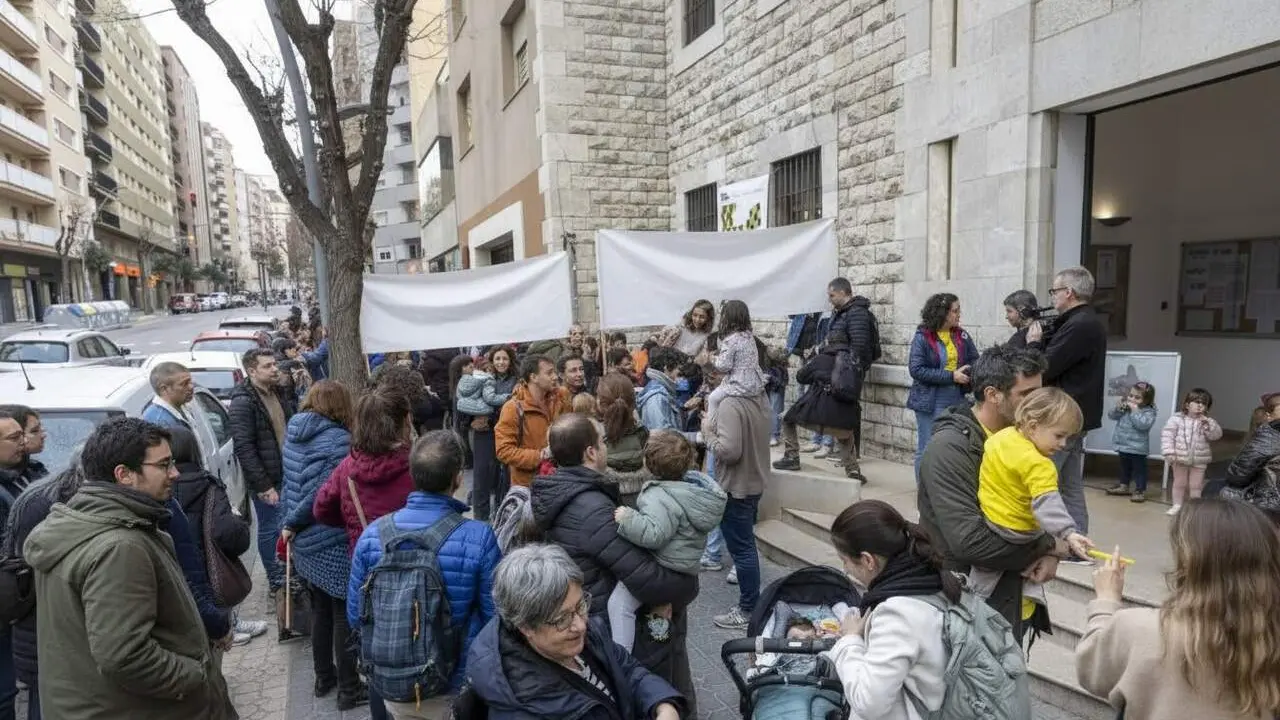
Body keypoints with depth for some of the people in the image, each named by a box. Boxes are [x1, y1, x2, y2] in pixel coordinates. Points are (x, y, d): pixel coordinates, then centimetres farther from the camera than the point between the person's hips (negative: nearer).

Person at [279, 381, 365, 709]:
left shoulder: (293, 433, 5)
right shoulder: (337, 439, -19)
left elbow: (290, 484, 9)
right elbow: (322, 494, -23)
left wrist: (290, 522, 10)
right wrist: (293, 523, -8)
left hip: (307, 540, 8)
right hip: (333, 542, -8)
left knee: (320, 609, 22)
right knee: (345, 614, 6)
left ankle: (323, 677, 36)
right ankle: (349, 690, 17)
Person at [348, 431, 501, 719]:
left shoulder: (371, 535, -11)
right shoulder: (478, 538, -22)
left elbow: (355, 616, 0)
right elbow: (495, 618, -14)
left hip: (388, 683, 3)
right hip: (454, 689, -2)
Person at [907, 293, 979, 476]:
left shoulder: (961, 335, 5)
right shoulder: (922, 337, -8)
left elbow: (975, 361, 7)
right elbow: (916, 369, -16)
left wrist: (968, 374, -16)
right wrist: (951, 376, -19)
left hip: (957, 400, 4)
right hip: (930, 402, -4)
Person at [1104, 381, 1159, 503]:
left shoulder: (1148, 411, -14)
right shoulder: (1124, 406, 4)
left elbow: (1143, 424, -30)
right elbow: (1111, 415, 3)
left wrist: (1135, 410, -27)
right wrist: (1118, 408, -15)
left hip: (1137, 447, -6)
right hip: (1123, 444, 7)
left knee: (1139, 468, 2)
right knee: (1124, 466, 21)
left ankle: (1140, 491, 9)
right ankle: (1123, 486, 34)